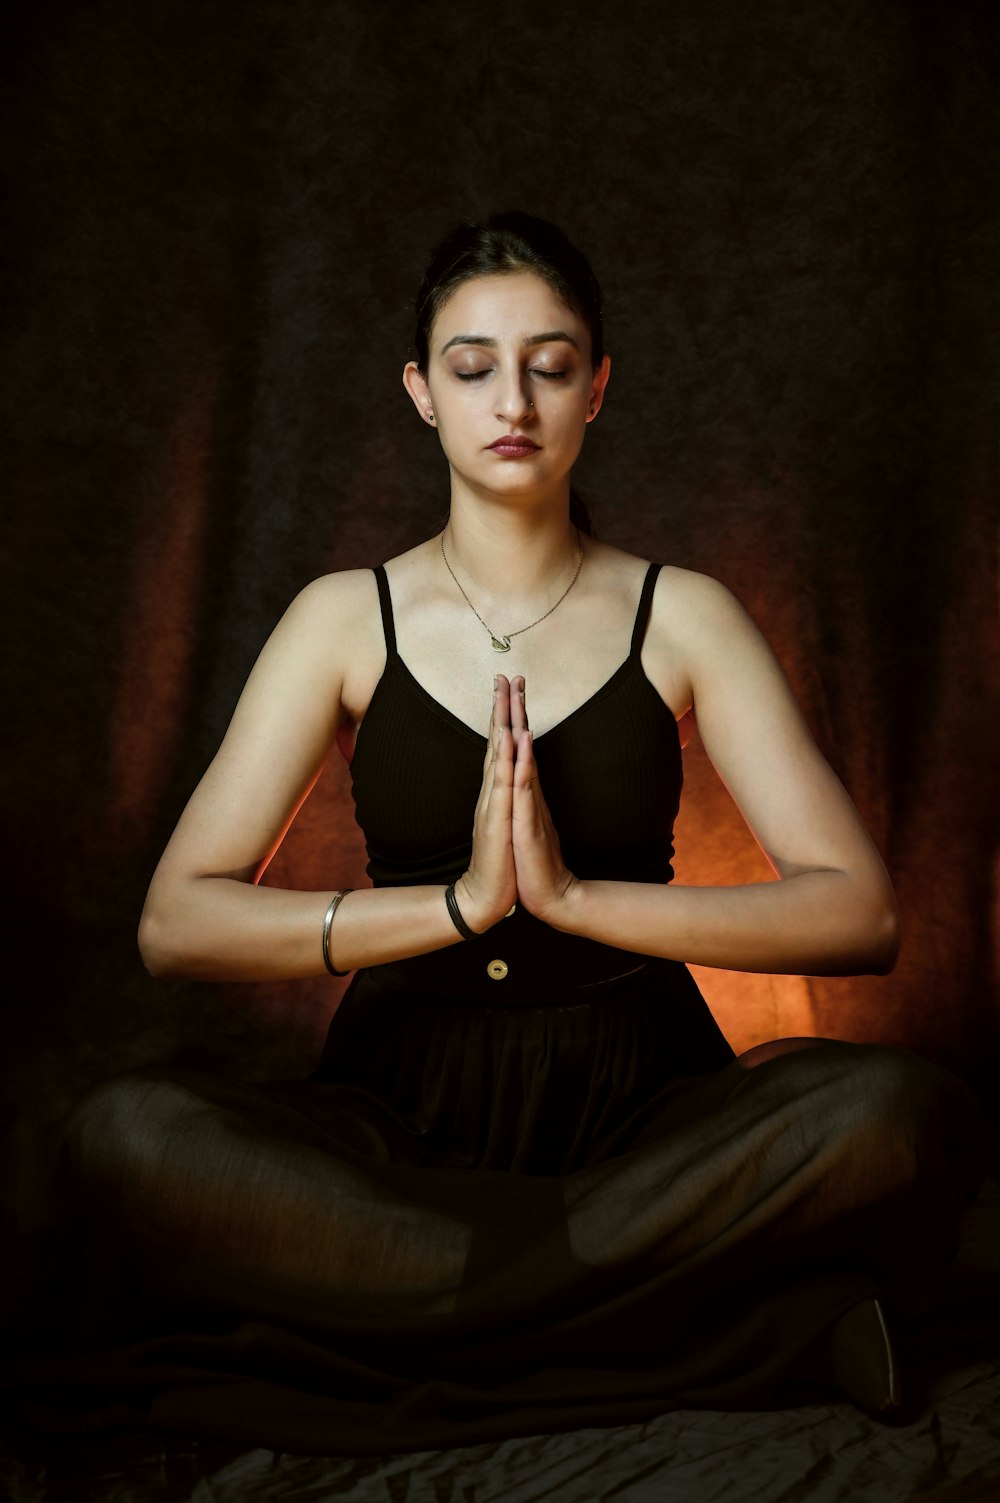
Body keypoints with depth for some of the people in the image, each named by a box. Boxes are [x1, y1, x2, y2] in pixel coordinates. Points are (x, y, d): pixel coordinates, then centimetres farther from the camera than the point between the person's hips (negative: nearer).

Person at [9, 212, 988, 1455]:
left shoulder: (680, 618, 3)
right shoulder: (350, 618, 4)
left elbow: (859, 913, -7)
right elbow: (175, 922, -6)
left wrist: (575, 896, -19)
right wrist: (457, 902, -19)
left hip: (639, 1098, 0)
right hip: (403, 1106, 1)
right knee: (123, 1134, -30)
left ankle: (389, 1317, -25)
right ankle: (706, 1312, -26)